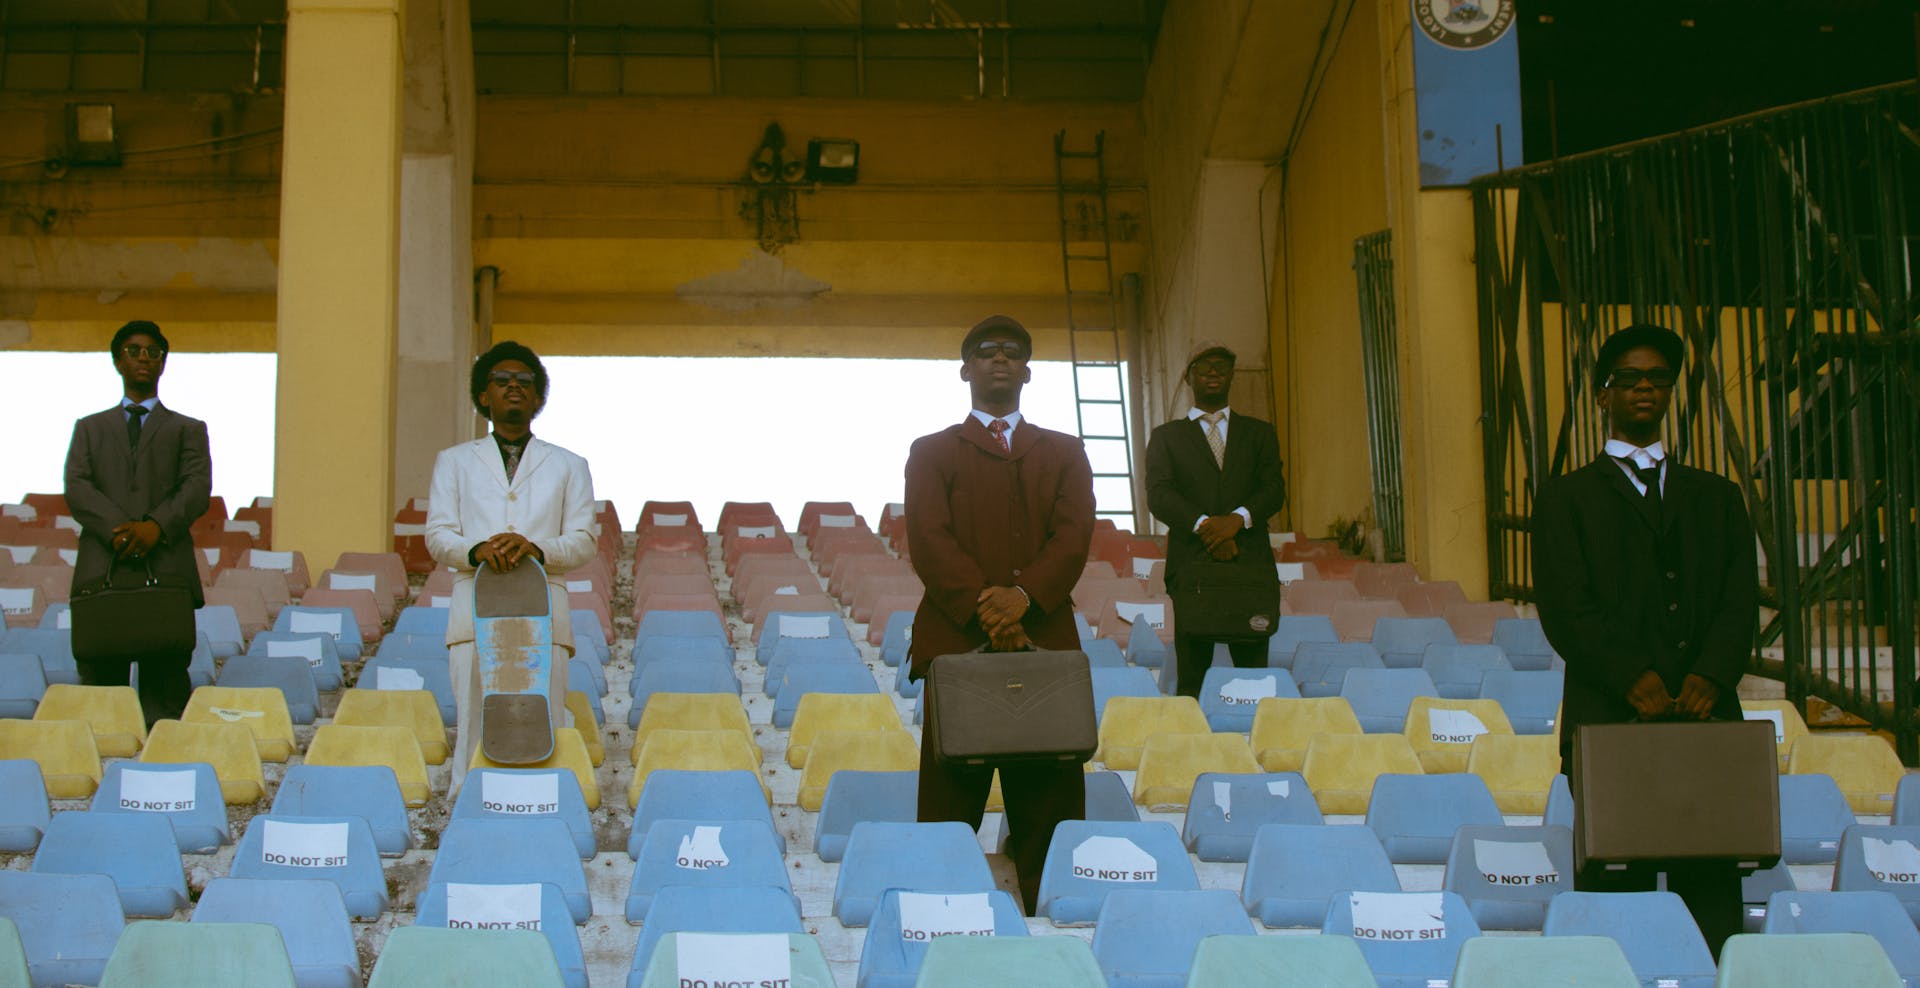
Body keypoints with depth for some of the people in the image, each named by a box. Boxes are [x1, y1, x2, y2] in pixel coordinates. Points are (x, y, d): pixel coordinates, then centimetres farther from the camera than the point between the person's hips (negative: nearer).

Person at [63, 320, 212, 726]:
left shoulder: (188, 430, 18)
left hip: (166, 573, -1)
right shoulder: (90, 428, 21)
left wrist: (157, 526, -17)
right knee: (99, 688, -3)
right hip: (103, 574, 1)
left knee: (165, 689, -5)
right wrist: (119, 529, -14)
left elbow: (198, 488, 2)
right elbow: (76, 487, 5)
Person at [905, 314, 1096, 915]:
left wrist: (1024, 595, -14)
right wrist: (981, 607, -14)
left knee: (1050, 808, -1)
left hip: (1046, 641, 2)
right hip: (956, 641, -1)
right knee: (949, 810, -3)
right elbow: (929, 539, 0)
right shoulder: (932, 452, 14)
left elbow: (1074, 534, 3)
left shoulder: (1064, 453, 19)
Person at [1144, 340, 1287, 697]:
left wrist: (1238, 518, -13)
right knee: (1192, 675, -6)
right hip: (1191, 564, -1)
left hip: (1251, 564, 1)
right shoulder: (1165, 437, 15)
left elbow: (1274, 489, 6)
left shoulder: (1259, 433, 20)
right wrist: (1204, 525, -15)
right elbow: (1158, 494, 1)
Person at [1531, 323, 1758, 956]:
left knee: (1713, 896, -5)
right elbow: (1565, 608, -1)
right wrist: (1632, 679, -15)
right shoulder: (1566, 499, 11)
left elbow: (1741, 599, 10)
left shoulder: (1717, 497, 21)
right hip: (1608, 721, -2)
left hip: (1706, 718, 3)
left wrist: (1710, 676, -9)